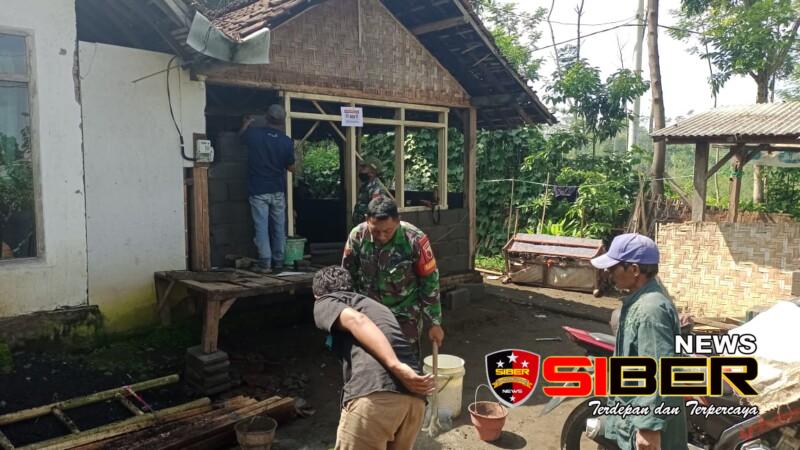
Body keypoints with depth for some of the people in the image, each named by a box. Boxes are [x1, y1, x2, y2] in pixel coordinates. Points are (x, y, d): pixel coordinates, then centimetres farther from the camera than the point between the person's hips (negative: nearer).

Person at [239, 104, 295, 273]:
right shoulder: (287, 141, -6)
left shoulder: (254, 133, -7)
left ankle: (265, 263, -3)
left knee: (261, 227, -1)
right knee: (279, 227, 12)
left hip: (258, 190, -1)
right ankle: (278, 261, 18)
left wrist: (247, 123, 37)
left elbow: (241, 134, 18)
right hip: (278, 190, 1)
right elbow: (291, 167, 4)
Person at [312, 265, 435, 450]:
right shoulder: (374, 305, 37)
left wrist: (396, 367, -12)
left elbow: (356, 320, -3)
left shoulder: (325, 302, 17)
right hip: (414, 398, 7)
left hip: (373, 396, -7)